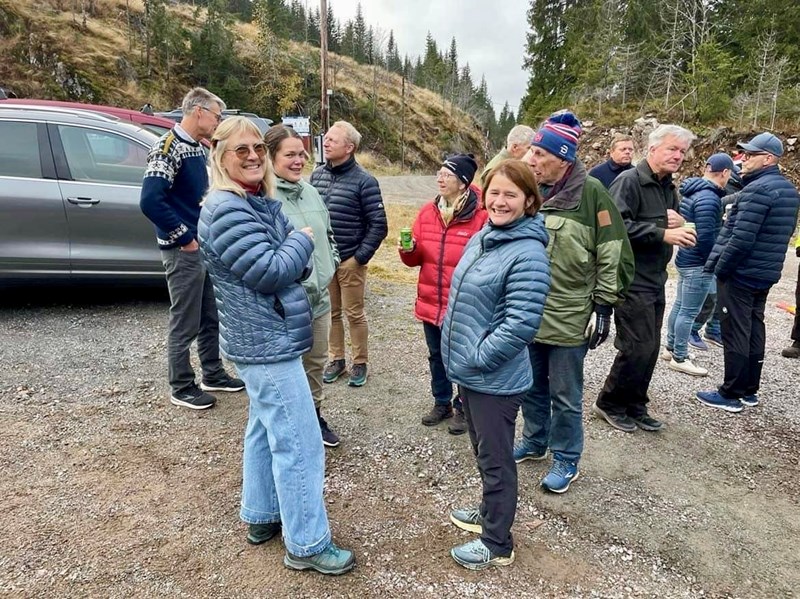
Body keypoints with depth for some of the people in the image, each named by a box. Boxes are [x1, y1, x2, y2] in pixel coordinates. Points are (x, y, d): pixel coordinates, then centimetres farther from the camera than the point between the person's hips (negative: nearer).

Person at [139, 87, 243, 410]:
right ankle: (182, 388, 17)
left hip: (207, 247, 9)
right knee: (185, 324, 3)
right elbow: (150, 201, -25)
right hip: (184, 251, -9)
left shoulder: (197, 148, 12)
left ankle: (213, 374, 32)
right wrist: (185, 237, -18)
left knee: (211, 319, 17)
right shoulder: (168, 147, -15)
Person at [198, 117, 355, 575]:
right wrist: (303, 241, -9)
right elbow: (269, 271, -25)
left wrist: (299, 251, -8)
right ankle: (308, 544, 11)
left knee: (266, 429, 20)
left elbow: (294, 266, 14)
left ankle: (261, 516, 36)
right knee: (299, 442, -3)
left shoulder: (262, 202, 11)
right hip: (268, 343, -10)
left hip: (266, 338, 10)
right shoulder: (226, 210, -18)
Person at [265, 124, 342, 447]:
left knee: (316, 360, 20)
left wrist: (331, 263, 9)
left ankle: (315, 416, 40)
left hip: (319, 296, 8)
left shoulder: (311, 193, 11)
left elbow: (328, 234, 22)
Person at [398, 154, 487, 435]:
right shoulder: (427, 212, 3)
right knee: (436, 356, 20)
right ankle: (442, 402, 40)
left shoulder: (481, 216, -14)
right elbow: (416, 259, 9)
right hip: (430, 303, 6)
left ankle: (463, 408, 31)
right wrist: (408, 250, -12)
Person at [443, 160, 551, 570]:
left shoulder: (528, 255, -21)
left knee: (495, 459, 9)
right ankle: (491, 513, 47)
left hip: (495, 379, -8)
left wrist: (477, 357, -19)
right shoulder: (481, 238, 6)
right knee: (483, 452, 25)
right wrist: (455, 345, 12)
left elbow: (519, 325, -26)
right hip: (468, 372, 8)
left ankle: (497, 544, 29)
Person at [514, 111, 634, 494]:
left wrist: (604, 307, -9)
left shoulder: (590, 192, -13)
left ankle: (566, 460, 29)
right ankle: (534, 442, 41)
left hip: (569, 319, -5)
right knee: (531, 387, 20)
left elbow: (613, 255, -9)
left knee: (565, 396, 10)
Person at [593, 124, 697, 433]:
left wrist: (679, 224, 1)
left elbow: (676, 230, 24)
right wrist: (662, 233, -26)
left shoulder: (669, 188, 16)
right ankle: (609, 403, 12)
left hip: (655, 280, 9)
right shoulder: (629, 181, -12)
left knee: (650, 348, 12)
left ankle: (634, 406, 26)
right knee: (638, 347, -7)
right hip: (632, 280, -9)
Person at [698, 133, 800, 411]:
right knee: (753, 330, 14)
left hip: (740, 273, -9)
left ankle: (731, 394, 5)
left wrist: (720, 268, -14)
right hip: (765, 273, 9)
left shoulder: (757, 190, -19)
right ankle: (749, 390, 24)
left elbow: (742, 237, -24)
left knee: (735, 334, -2)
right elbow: (778, 235, 18)